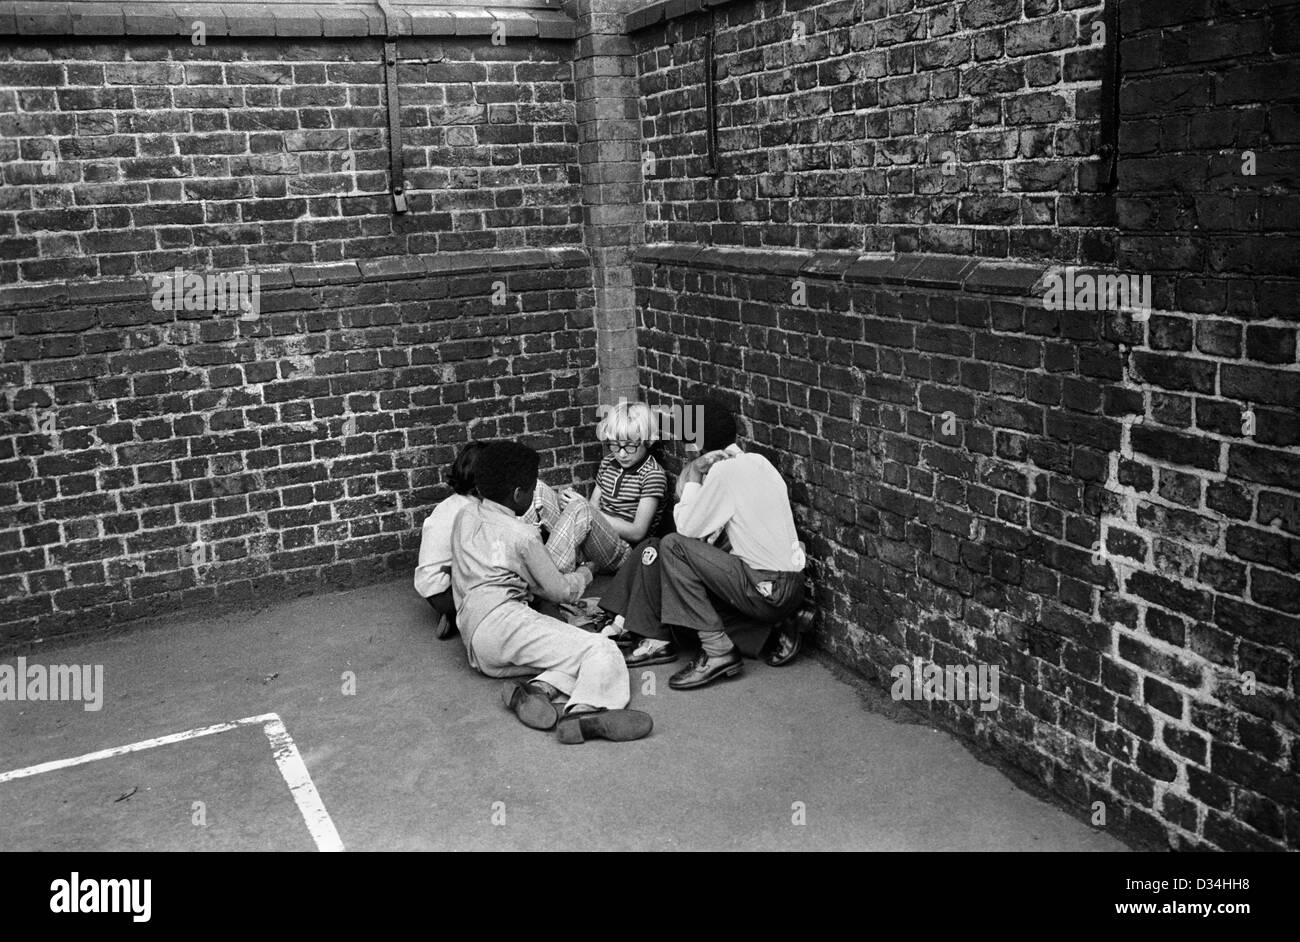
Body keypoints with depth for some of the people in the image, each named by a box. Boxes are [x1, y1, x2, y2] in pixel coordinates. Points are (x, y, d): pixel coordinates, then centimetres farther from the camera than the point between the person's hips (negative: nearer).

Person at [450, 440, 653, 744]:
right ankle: (583, 711, -46)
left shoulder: (466, 516, 20)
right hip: (501, 622, -8)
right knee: (602, 650, -17)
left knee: (573, 653, 5)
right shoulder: (522, 534, 0)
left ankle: (540, 688, -24)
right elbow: (561, 590, 6)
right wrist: (584, 573, 28)